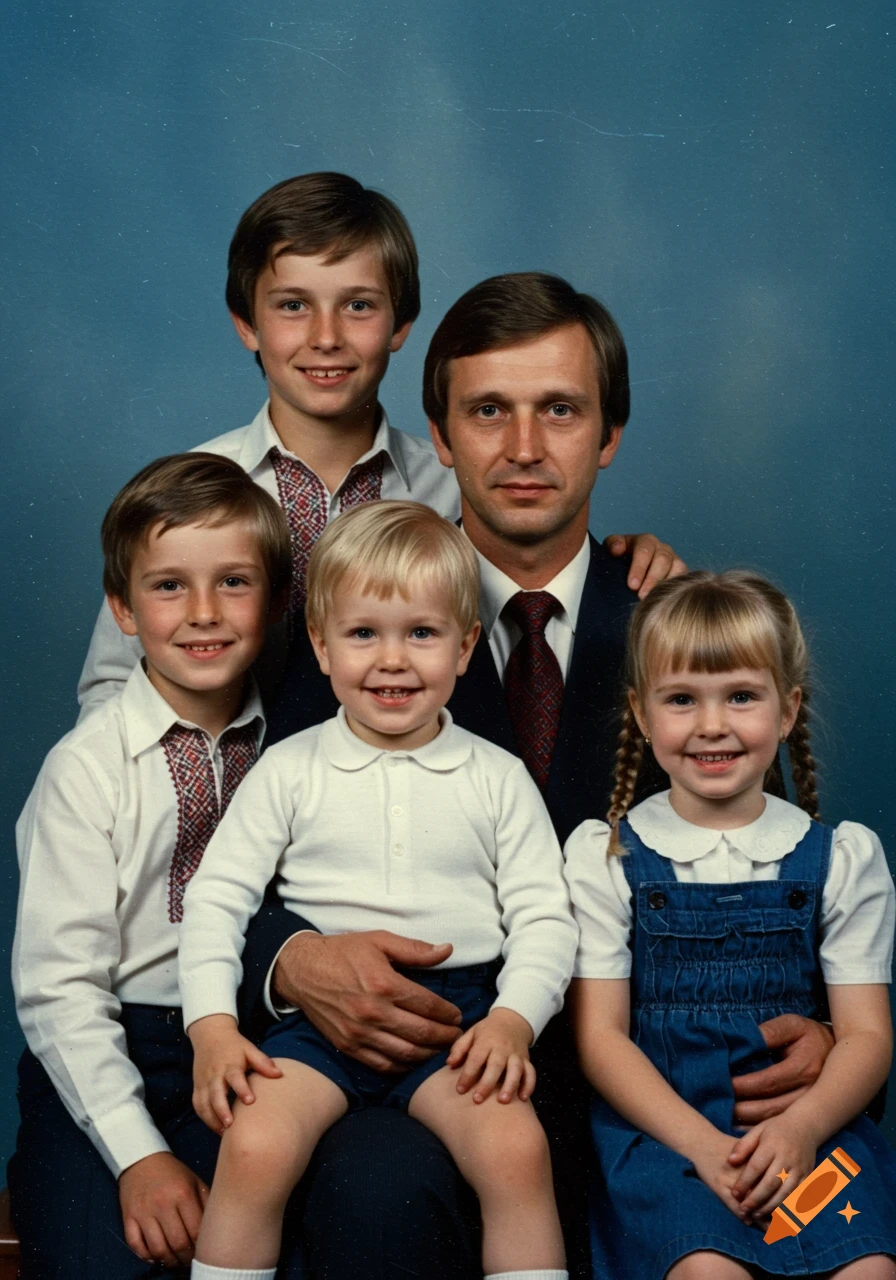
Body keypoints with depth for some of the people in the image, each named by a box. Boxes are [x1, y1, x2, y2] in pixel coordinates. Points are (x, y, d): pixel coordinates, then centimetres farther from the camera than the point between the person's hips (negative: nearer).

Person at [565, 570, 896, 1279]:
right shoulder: (604, 855, 6)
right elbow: (600, 1034, 1)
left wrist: (802, 1127, -16)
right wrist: (701, 1142, -14)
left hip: (810, 1123, 1)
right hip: (660, 1126, -1)